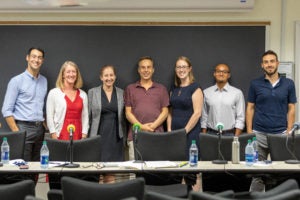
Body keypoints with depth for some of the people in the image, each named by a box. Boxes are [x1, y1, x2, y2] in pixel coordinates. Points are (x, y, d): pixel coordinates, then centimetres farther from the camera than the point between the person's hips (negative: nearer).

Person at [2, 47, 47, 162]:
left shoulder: (44, 81, 13)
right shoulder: (17, 81, -3)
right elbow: (6, 110, -7)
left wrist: (45, 126, 6)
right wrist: (16, 132, -13)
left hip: (40, 129, 5)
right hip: (24, 128, -5)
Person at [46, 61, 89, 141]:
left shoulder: (83, 94, 13)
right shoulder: (54, 93, 4)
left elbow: (85, 117, 11)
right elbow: (49, 117, 0)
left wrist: (84, 136, 2)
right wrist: (54, 137, -6)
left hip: (78, 135, 3)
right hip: (61, 135, -3)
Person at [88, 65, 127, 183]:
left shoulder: (121, 93, 8)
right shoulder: (92, 92, 4)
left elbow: (124, 117, 12)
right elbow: (88, 115, 5)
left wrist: (124, 137, 9)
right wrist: (86, 134, 2)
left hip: (116, 136, 1)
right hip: (99, 134, -1)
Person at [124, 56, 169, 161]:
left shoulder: (161, 89, 13)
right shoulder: (130, 89, 12)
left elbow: (165, 111, 8)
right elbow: (128, 112, 7)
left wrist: (153, 125, -9)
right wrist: (141, 126, -8)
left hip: (157, 134, 0)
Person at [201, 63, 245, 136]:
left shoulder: (237, 93, 1)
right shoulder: (206, 92, 7)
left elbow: (240, 118, -1)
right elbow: (204, 117, 9)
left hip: (229, 134, -1)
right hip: (211, 134, 2)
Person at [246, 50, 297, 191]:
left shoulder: (288, 84, 3)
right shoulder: (255, 84, 2)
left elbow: (291, 109, 5)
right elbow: (250, 108, 4)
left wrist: (289, 132, -4)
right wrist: (249, 132, -4)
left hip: (280, 134, 1)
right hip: (259, 134, 0)